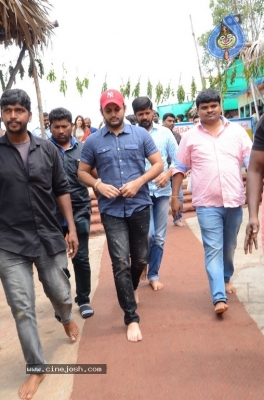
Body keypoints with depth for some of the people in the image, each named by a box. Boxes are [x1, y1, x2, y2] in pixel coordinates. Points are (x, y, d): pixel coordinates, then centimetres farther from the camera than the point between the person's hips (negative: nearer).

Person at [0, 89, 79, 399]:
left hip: (49, 237, 2)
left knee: (61, 295, 14)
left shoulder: (47, 149, 1)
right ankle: (36, 367, 22)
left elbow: (61, 190, 7)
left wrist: (71, 229, 3)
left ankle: (66, 319, 52)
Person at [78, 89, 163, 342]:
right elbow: (82, 172, 9)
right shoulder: (93, 141, 2)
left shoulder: (141, 135, 2)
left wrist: (139, 182, -14)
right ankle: (131, 318, 5)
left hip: (140, 206, 1)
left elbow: (158, 164, 2)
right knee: (120, 263, -6)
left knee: (140, 258, 15)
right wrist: (99, 185, -12)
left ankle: (131, 288, 48)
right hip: (111, 210, -1)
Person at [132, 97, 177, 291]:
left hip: (162, 191, 3)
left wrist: (168, 173, -13)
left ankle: (153, 275, 23)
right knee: (147, 234, -10)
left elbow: (177, 158, 4)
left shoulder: (165, 132, 3)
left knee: (159, 237, 8)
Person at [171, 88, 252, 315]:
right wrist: (175, 197, 4)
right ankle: (219, 298, -5)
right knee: (213, 249, -5)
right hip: (207, 203, -2)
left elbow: (252, 160, 4)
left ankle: (226, 278, 41)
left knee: (229, 246, 16)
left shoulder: (237, 131, 6)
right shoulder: (190, 137, 3)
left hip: (234, 201, 2)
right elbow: (180, 168, 7)